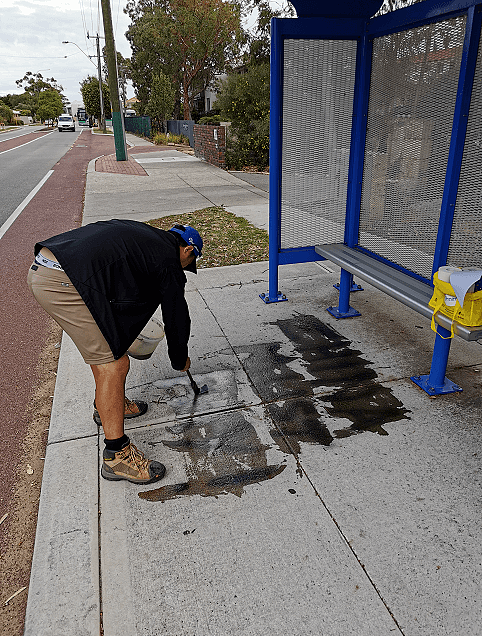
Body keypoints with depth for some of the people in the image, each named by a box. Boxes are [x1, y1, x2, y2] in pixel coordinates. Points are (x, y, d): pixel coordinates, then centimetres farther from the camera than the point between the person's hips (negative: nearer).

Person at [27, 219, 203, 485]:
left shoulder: (142, 234, 26)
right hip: (64, 283, -10)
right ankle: (116, 456, 7)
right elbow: (176, 318, 11)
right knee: (113, 365, -3)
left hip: (40, 268, 10)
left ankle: (107, 404, 46)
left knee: (103, 345, 26)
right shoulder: (169, 262, 3)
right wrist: (181, 360, 30)